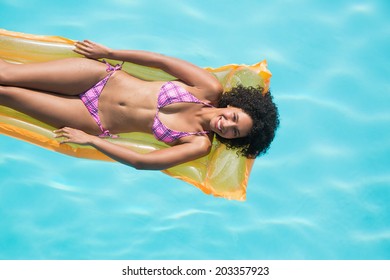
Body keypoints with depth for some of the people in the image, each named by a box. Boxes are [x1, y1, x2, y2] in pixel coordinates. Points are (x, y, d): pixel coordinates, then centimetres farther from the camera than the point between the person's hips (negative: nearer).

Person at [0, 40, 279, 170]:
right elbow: (161, 60, -4)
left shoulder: (200, 145, -17)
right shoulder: (211, 89, -12)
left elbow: (141, 161, -19)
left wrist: (90, 140, -19)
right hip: (101, 75, 1)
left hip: (96, 122, -1)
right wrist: (109, 52, -2)